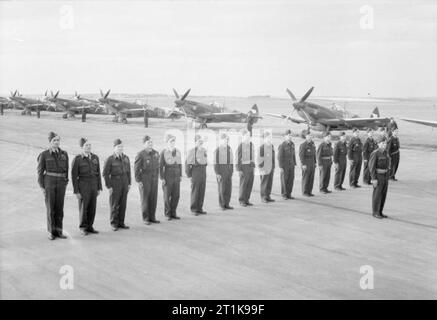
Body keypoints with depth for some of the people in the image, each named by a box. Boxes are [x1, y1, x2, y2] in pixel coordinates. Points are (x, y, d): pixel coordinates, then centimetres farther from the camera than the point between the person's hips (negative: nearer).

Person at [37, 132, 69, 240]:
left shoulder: (64, 154, 6)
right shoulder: (44, 154, -4)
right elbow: (40, 171, -3)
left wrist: (65, 184, 7)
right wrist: (42, 186, -7)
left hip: (61, 183, 3)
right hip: (49, 182, -3)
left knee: (59, 207, 5)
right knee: (50, 208, 0)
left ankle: (58, 231, 13)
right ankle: (51, 232, 9)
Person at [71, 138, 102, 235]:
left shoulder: (95, 157, 3)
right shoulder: (77, 159, -10)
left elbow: (98, 173, 8)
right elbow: (74, 176, -8)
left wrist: (99, 188, 5)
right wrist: (76, 191, -11)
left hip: (93, 185, 4)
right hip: (83, 186, -4)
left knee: (92, 208, 8)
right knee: (83, 208, 2)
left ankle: (90, 227, 20)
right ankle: (83, 228, 15)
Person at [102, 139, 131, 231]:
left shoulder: (126, 158, 5)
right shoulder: (110, 159, -10)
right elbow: (105, 174, -9)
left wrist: (129, 183, 7)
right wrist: (109, 187, -12)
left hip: (124, 183, 5)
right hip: (114, 183, -5)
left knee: (123, 204, 7)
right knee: (114, 205, 1)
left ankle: (121, 222, 16)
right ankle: (114, 224, 10)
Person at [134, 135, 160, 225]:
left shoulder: (155, 153, 5)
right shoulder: (140, 154, -13)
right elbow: (136, 168, -12)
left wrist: (157, 177, 12)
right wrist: (138, 181, -14)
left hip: (154, 180, 5)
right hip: (144, 180, -5)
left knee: (153, 198, 8)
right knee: (145, 199, 2)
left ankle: (152, 217, 17)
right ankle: (145, 218, 10)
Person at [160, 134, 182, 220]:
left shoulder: (178, 152, 7)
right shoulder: (163, 152, -8)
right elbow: (160, 166, -8)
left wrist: (180, 176, 8)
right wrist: (162, 178, -12)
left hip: (176, 177, 5)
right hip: (167, 177, -5)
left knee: (176, 196, 4)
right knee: (167, 196, 1)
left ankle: (173, 213, 15)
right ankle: (167, 214, 11)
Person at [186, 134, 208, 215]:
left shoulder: (204, 150, 9)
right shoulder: (192, 151, -8)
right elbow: (187, 163, -8)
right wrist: (189, 175, -9)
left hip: (203, 171, 6)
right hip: (195, 171, -6)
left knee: (202, 191, 7)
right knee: (195, 191, -1)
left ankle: (199, 208, 15)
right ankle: (193, 209, 6)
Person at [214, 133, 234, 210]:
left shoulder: (229, 149, 9)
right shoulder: (217, 150, -10)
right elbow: (216, 162, -11)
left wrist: (232, 171, 12)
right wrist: (217, 173, -15)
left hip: (228, 169, 6)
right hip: (221, 169, -6)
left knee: (229, 187, 5)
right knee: (222, 188, -2)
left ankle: (226, 204, 14)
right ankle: (222, 205, 8)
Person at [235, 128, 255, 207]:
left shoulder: (251, 144, 9)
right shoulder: (240, 146, -12)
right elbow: (238, 158, -12)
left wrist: (253, 167, 14)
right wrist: (239, 170, -15)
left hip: (251, 167, 7)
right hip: (244, 167, -6)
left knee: (250, 184, 8)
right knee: (243, 184, 0)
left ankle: (246, 200, 17)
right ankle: (241, 201, 10)